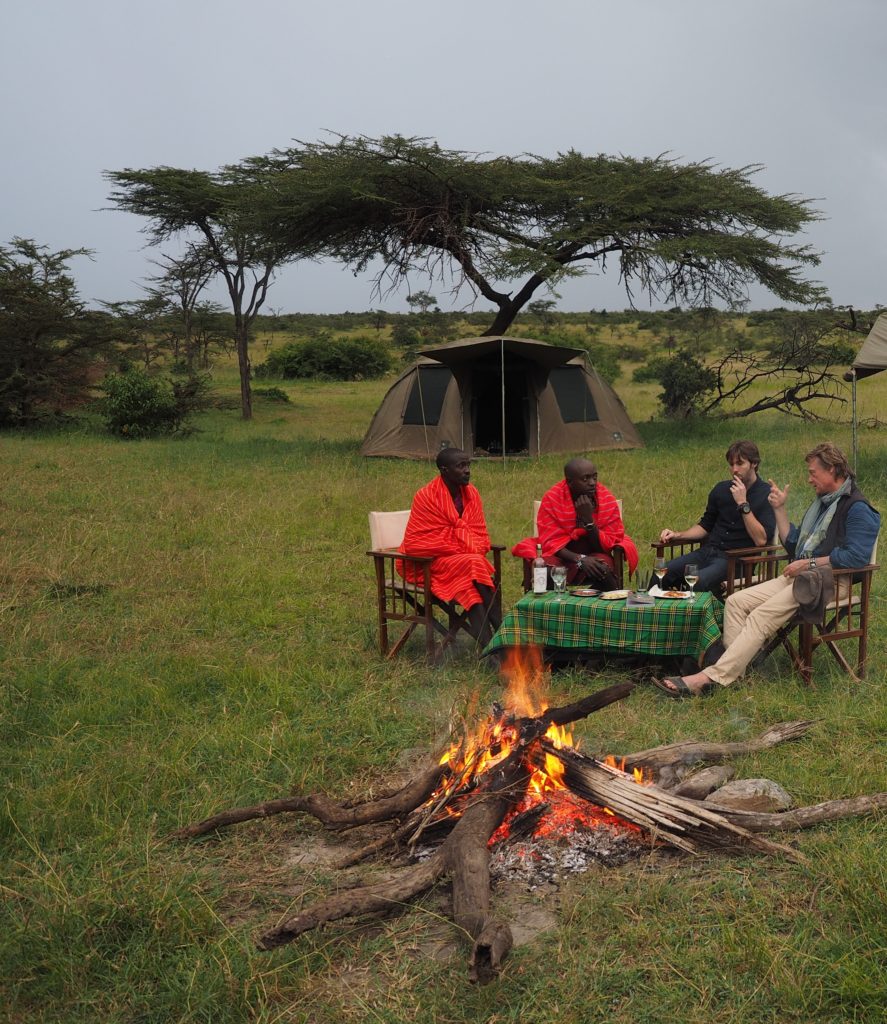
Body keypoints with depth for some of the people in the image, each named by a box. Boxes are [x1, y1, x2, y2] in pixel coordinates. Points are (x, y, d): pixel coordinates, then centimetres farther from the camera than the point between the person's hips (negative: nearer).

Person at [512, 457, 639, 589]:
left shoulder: (607, 500, -9)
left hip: (595, 557, 0)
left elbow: (606, 546, -10)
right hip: (562, 557, 0)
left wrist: (588, 519, -25)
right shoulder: (552, 499, -12)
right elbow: (551, 542, -12)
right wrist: (580, 559, -28)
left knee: (603, 570, -33)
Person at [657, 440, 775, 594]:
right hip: (707, 551, 6)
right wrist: (677, 535, 8)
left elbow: (761, 540, -14)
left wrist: (743, 504, -17)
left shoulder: (767, 495, -4)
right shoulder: (721, 489, 14)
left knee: (698, 581, -33)